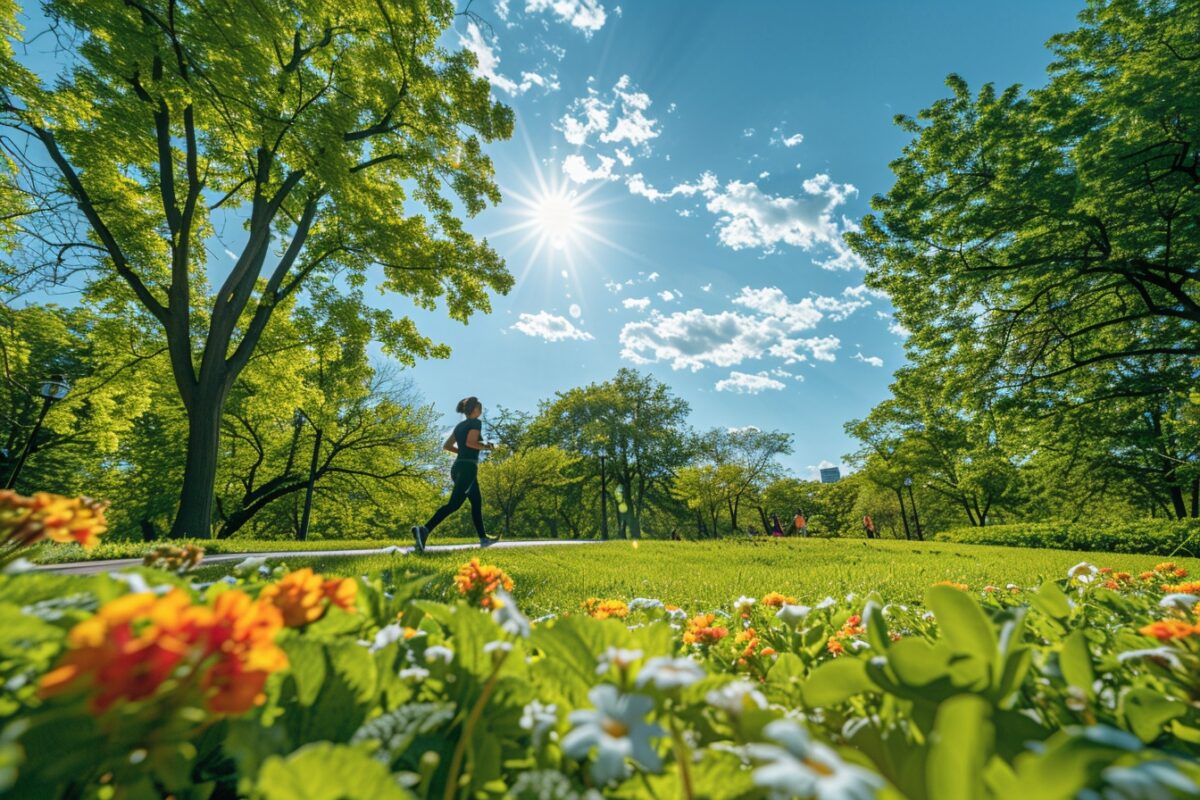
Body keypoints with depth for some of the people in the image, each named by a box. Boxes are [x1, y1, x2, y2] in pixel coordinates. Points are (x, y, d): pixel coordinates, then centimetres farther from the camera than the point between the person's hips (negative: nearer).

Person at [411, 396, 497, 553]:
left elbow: (446, 446, 17)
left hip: (458, 466, 9)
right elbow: (470, 442, -21)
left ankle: (483, 538, 16)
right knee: (454, 504, -14)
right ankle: (424, 530, -24)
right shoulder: (476, 423, -5)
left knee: (477, 501, 13)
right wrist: (487, 446, -6)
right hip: (468, 467, -9)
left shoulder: (460, 426, 18)